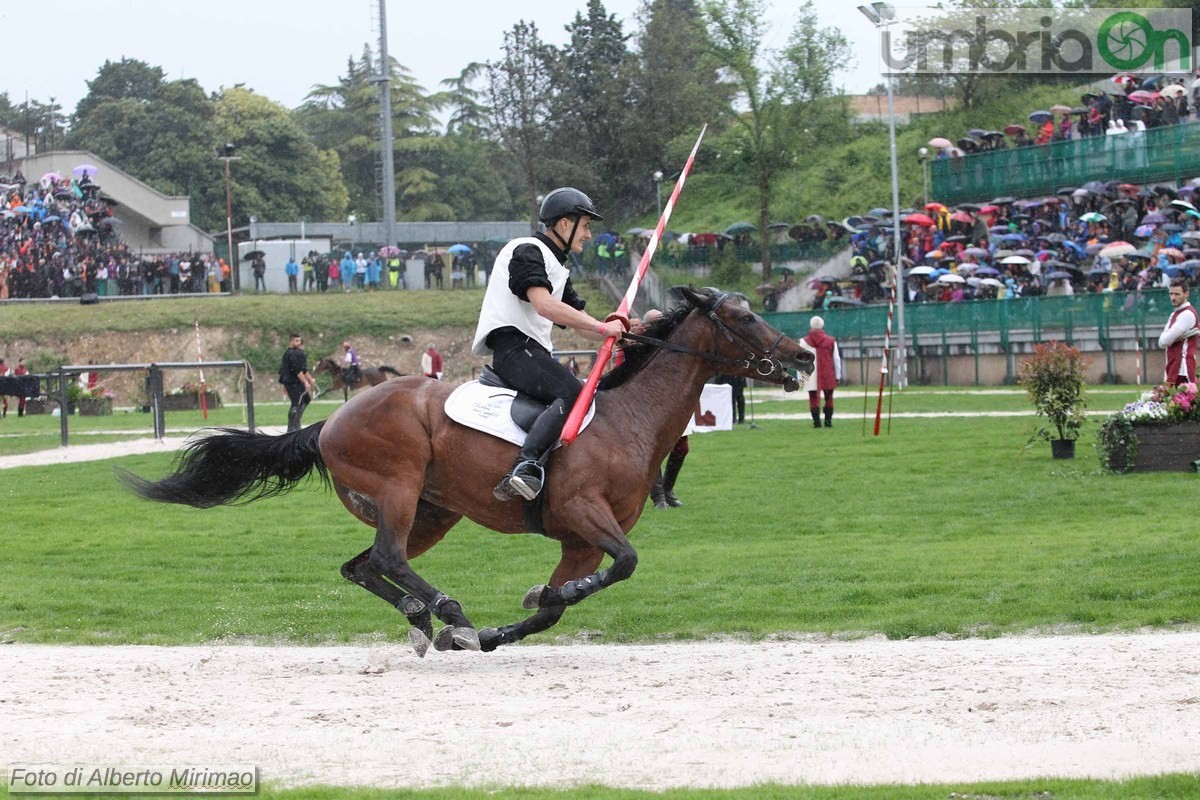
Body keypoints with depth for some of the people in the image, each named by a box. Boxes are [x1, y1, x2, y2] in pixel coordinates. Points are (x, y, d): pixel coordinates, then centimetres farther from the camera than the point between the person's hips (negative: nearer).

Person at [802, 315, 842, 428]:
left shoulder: (804, 341, -3)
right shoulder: (831, 341, 1)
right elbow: (836, 359, 5)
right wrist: (838, 376, 13)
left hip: (812, 377, -1)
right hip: (828, 376, 1)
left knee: (813, 399, 4)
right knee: (829, 398, 13)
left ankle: (816, 421, -4)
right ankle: (828, 421, 10)